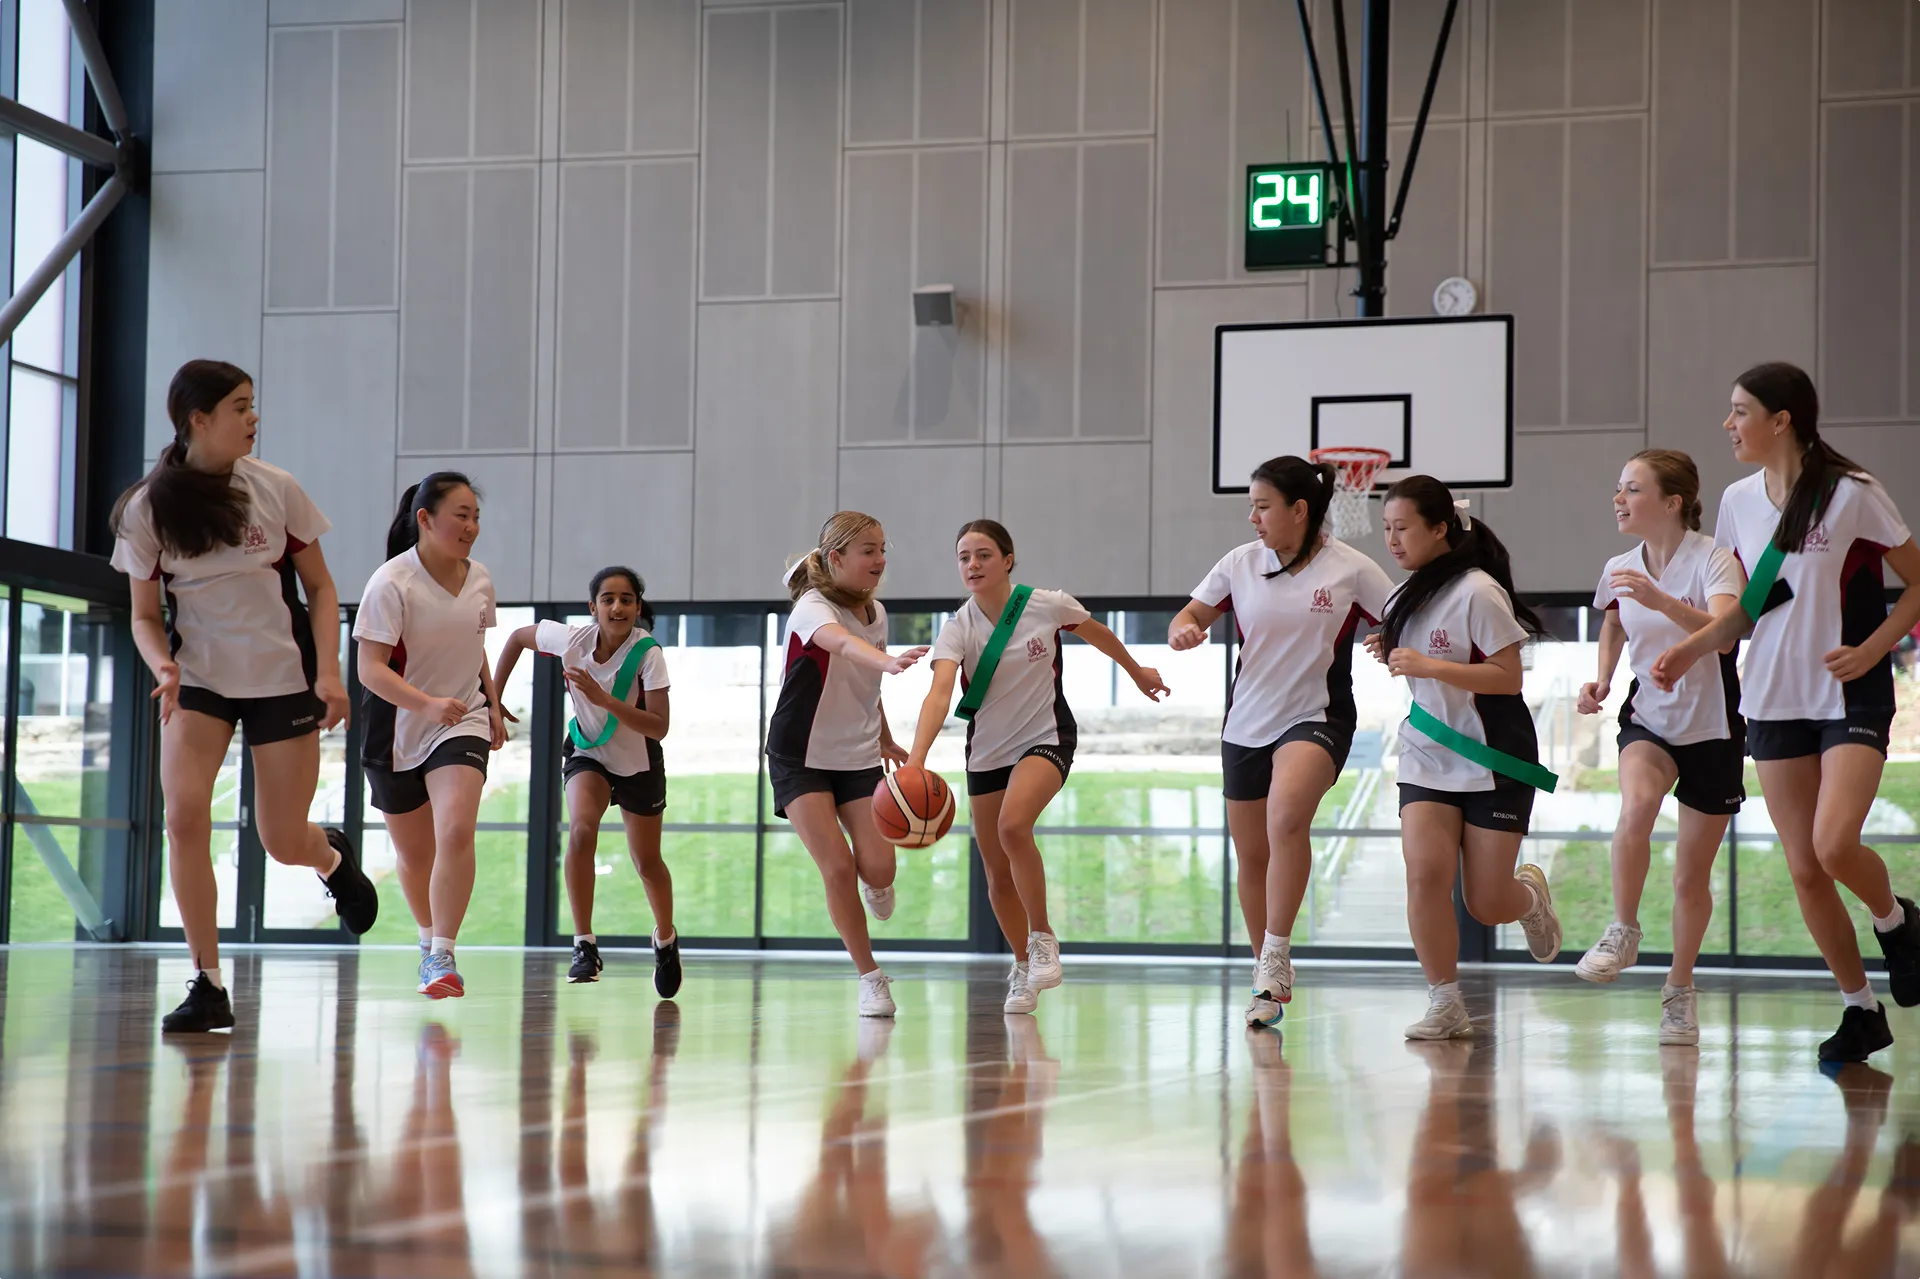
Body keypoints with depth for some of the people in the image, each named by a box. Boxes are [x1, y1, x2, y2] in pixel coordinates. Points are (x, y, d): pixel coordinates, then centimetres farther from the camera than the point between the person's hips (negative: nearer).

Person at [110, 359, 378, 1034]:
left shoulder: (276, 490, -4)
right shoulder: (147, 509, -5)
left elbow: (320, 586, 5)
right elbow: (144, 615, 2)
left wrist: (329, 671, -7)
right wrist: (163, 666, -19)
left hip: (283, 678, 0)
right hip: (197, 681, 0)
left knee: (284, 842, 3)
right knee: (184, 815, -21)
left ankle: (334, 856, 43)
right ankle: (207, 986, -11)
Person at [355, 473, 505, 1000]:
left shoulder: (479, 579, 1)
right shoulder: (391, 583, -17)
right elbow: (371, 669, -22)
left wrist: (493, 705, 16)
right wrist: (427, 703, -35)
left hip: (463, 723, 2)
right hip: (397, 733, -2)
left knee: (456, 832, -22)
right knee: (414, 856, 12)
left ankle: (442, 957, -19)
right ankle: (429, 941, 38)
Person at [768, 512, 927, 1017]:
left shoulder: (876, 613, 4)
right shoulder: (813, 607, -19)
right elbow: (841, 642, -44)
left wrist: (885, 739, 28)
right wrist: (889, 661, -63)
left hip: (859, 756, 5)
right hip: (802, 757, -5)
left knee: (878, 869, -12)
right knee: (838, 868, -16)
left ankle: (873, 887, 28)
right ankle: (871, 979, 1)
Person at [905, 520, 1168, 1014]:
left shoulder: (1048, 606, -14)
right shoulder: (957, 629, -14)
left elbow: (1096, 632, 8)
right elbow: (940, 693, -30)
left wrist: (1137, 672, 24)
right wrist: (915, 759, -46)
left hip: (1046, 738, -3)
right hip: (986, 750, 3)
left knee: (1013, 826, -31)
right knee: (997, 875, 7)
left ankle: (1042, 937, -13)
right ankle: (1023, 969, 29)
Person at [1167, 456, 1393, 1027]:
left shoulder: (1350, 569, -6)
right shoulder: (1240, 563, 3)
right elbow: (1190, 617, 10)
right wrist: (1183, 631, -13)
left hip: (1316, 719, -5)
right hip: (1245, 724, 5)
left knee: (1287, 816, -32)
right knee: (1251, 856, 9)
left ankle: (1276, 956, -24)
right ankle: (1270, 983, 26)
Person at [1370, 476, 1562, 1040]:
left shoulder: (1477, 591, -15)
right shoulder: (1408, 596, 8)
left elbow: (1508, 677, -18)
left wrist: (1428, 664, -25)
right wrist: (1389, 654, 2)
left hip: (1492, 759, -5)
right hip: (1427, 754, 6)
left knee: (1487, 905, -2)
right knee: (1426, 872, -15)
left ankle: (1530, 894, 35)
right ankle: (1445, 1004, -5)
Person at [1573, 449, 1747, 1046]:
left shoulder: (1714, 559, -17)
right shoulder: (1619, 570, -1)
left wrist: (1662, 601, -48)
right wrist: (1601, 679, 5)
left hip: (1712, 728, -3)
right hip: (1649, 718, 3)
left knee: (1692, 874, 4)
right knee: (1636, 805, -31)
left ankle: (1679, 989, 23)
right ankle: (1623, 931, -15)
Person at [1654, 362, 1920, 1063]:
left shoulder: (1851, 493, -10)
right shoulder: (1739, 501, 7)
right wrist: (1689, 648, 1)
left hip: (1850, 699, -6)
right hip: (1773, 702, 6)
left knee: (1835, 844, -23)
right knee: (1804, 869, 3)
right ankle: (1861, 1009, 17)